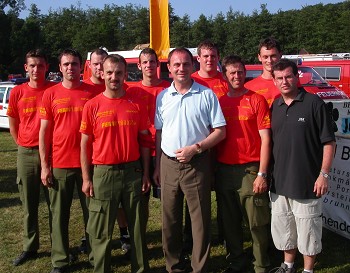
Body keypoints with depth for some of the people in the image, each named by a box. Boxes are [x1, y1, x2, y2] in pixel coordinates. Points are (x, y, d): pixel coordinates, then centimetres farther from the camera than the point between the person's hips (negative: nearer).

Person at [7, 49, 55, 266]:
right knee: (29, 205, 11)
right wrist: (23, 145, 5)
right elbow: (13, 126, 12)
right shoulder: (17, 92, 3)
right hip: (26, 154, 2)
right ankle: (30, 247, 24)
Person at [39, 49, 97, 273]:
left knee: (91, 211, 11)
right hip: (59, 164, 0)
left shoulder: (92, 92, 1)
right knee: (59, 214, 9)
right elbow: (44, 132, 3)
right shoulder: (51, 94, 2)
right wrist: (45, 166, -2)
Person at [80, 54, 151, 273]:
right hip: (104, 173, -1)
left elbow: (144, 141, 7)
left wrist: (146, 174, 3)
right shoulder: (92, 106, -1)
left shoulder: (136, 105, 2)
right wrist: (86, 179, -2)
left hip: (133, 172, 2)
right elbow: (85, 144, 1)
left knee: (137, 226, 13)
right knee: (102, 231, 8)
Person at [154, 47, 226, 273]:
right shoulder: (162, 97, 8)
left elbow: (220, 131, -4)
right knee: (170, 220, 12)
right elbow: (159, 133, 13)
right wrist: (157, 167, 10)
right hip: (168, 164, 4)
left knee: (201, 219, 3)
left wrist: (195, 148, -15)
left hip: (197, 164, -3)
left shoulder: (206, 95, -3)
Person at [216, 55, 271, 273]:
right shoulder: (219, 102, 9)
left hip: (249, 169, -4)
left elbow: (265, 139, -5)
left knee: (257, 223, 3)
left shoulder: (257, 100, -2)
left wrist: (262, 174, -11)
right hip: (223, 170, 4)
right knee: (230, 222, 14)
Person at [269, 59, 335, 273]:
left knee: (308, 230, 7)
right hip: (280, 182, 6)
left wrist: (324, 174, -13)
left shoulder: (314, 103, -9)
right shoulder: (275, 106, 7)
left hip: (307, 182, -5)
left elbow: (328, 142, -8)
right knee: (283, 228, 18)